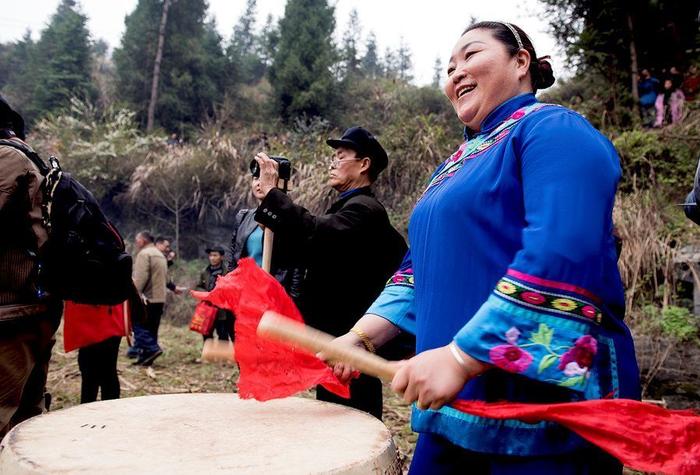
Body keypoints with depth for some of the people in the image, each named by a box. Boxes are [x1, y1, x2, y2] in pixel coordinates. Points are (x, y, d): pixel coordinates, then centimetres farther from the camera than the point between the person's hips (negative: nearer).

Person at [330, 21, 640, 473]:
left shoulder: (556, 132, -10)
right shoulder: (460, 162, 18)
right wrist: (362, 336, 5)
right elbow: (424, 266, 18)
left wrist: (461, 357, -27)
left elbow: (563, 259, -25)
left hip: (545, 405, -8)